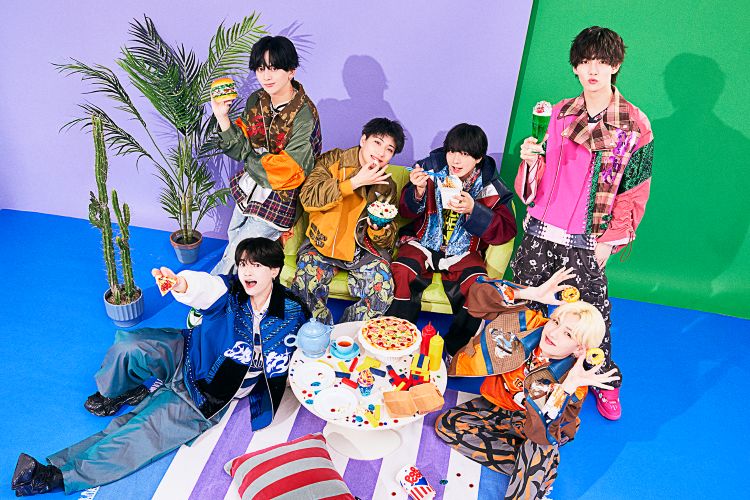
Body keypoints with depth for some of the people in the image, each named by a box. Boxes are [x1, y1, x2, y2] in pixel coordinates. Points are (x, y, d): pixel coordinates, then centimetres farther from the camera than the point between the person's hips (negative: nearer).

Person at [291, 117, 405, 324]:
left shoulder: (387, 187, 7)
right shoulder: (332, 161, -1)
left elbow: (386, 241, 6)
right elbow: (308, 198, -19)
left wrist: (379, 228, -19)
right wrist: (355, 181, -23)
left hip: (362, 246, 2)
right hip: (323, 240, -1)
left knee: (383, 290, -22)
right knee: (305, 282, -27)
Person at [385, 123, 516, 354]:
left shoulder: (490, 187, -4)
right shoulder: (431, 169, -4)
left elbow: (506, 230, -10)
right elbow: (406, 212, 3)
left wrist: (473, 210, -24)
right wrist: (418, 191, -19)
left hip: (463, 254, 0)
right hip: (423, 243, 0)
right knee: (402, 273, -30)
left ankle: (454, 353, -8)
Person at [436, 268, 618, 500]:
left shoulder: (570, 379, -29)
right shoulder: (531, 323, -23)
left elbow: (544, 434, -39)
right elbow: (478, 294, -24)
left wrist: (567, 386, -51)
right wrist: (531, 293, -36)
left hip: (533, 419, -5)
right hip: (499, 405, 6)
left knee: (540, 446, -41)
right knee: (446, 425, -15)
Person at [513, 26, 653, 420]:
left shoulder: (635, 124, -5)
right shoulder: (561, 113, 6)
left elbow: (635, 192, -3)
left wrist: (610, 239, -6)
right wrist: (532, 158, -11)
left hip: (585, 241, -3)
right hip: (541, 229, 4)